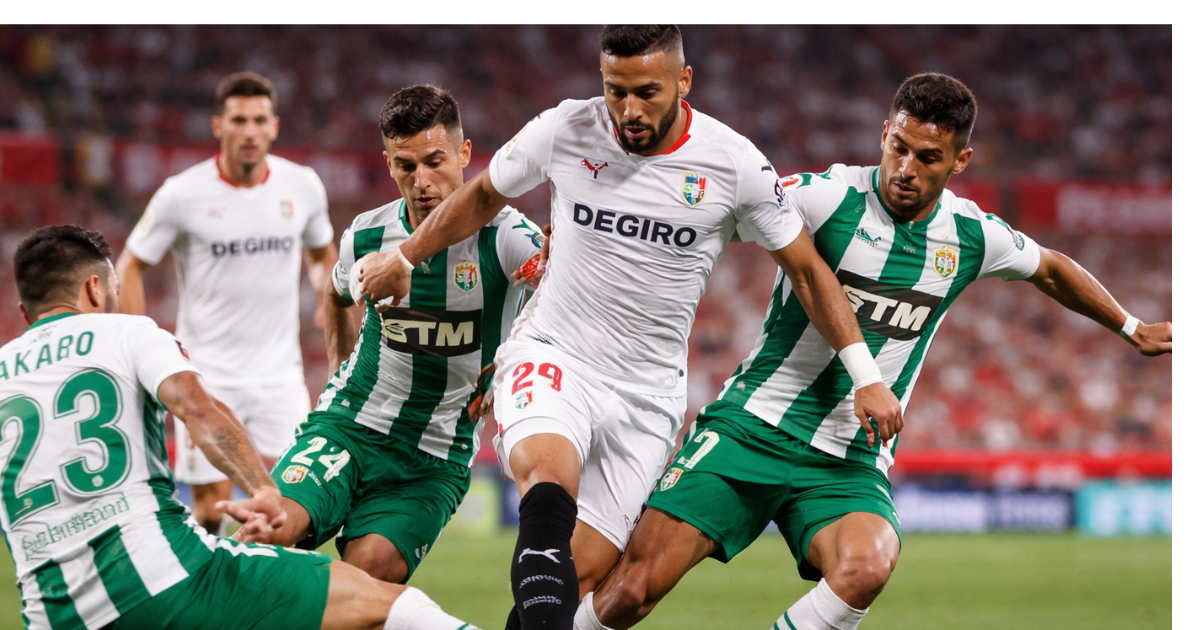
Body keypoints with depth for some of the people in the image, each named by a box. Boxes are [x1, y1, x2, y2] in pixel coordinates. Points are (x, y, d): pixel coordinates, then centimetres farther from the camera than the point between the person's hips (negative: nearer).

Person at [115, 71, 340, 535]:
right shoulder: (182, 195, -8)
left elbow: (322, 253, 21)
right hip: (208, 374, -2)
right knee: (212, 505, -4)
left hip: (279, 371, 2)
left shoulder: (302, 186, 1)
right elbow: (130, 267, 2)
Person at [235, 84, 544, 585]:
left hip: (436, 458, -2)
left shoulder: (503, 236, -12)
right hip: (348, 427, 2)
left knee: (369, 576, -23)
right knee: (272, 529, -23)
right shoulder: (367, 235, 0)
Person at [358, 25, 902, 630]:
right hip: (551, 355, -1)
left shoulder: (734, 165, -7)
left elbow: (807, 270, 5)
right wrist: (405, 258, 23)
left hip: (647, 393, 1)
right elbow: (484, 196, 15)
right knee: (550, 484, -33)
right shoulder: (564, 131, -5)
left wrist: (866, 376, 4)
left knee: (581, 573, -7)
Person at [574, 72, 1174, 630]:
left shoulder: (971, 236, 3)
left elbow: (1051, 269, 24)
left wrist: (1133, 329, 35)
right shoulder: (827, 197, -11)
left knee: (866, 567, -32)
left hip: (850, 465, 3)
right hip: (752, 425, -3)